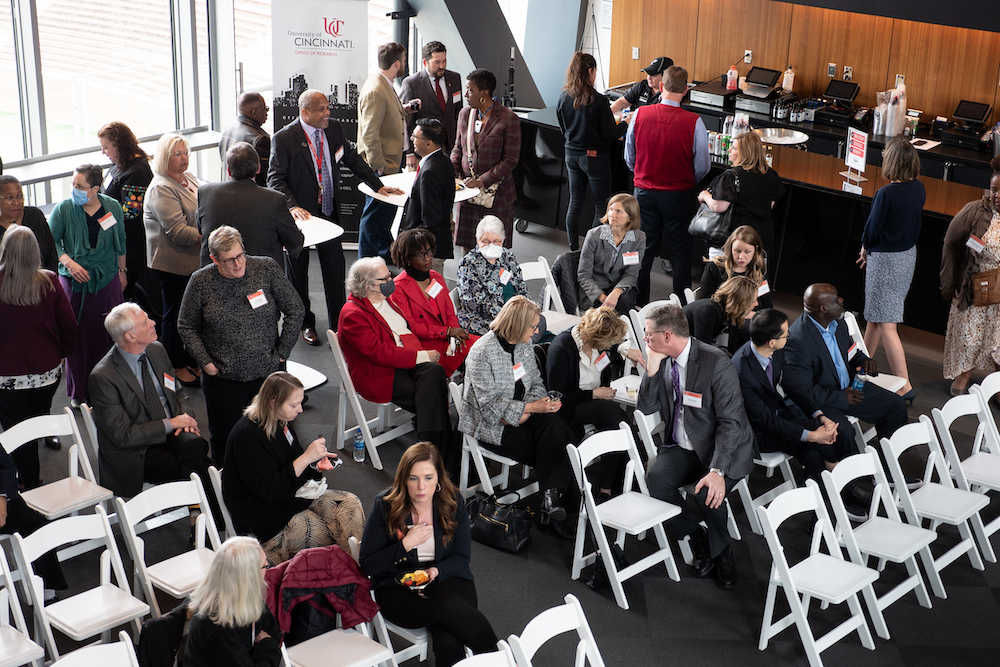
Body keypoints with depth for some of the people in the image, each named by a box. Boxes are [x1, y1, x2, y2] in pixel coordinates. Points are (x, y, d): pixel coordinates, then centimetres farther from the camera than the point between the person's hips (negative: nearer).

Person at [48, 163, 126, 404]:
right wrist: (69, 262, -17)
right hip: (74, 280, -1)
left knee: (107, 334, 5)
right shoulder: (63, 209, -6)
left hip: (107, 279, 2)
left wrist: (122, 270, 18)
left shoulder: (113, 207, 0)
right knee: (77, 335, 1)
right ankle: (79, 392, 13)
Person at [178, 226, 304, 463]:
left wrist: (281, 354, -3)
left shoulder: (266, 269, -7)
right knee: (224, 440, 10)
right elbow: (186, 327, 4)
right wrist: (206, 363, -4)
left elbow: (295, 310, -1)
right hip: (223, 379, 0)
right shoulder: (200, 282, -6)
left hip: (267, 373, 0)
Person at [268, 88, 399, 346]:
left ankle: (338, 322, 20)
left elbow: (352, 158, 15)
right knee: (298, 270, 9)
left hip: (328, 211, 4)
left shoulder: (334, 128, 1)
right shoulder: (284, 138, -15)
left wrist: (378, 185, 13)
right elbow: (275, 179, -15)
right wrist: (293, 207, -28)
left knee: (335, 267, 6)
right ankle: (305, 324, 26)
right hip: (300, 214, -4)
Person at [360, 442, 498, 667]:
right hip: (397, 588, -1)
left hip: (446, 579, 1)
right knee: (449, 606, -35)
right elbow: (367, 566, -5)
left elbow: (461, 558, 5)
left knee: (448, 642, -33)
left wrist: (436, 571, -16)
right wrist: (406, 544, -17)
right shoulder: (385, 506, -7)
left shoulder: (453, 501, -1)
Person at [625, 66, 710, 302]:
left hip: (644, 192, 2)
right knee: (680, 254, 10)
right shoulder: (694, 122, -16)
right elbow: (702, 168, -8)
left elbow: (629, 158, 3)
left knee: (644, 251, 13)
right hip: (680, 195, -2)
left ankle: (639, 304, 20)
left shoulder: (640, 114, -9)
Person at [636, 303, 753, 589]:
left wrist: (717, 471, -34)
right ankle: (697, 536, 1)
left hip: (722, 448, -5)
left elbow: (730, 422, -23)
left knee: (709, 494, -31)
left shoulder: (716, 363, -21)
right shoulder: (663, 361, 0)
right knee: (655, 481, -23)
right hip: (682, 447, 6)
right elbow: (646, 408, 1)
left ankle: (721, 551, 1)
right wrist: (652, 367, -14)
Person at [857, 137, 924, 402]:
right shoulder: (919, 189, -1)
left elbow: (872, 230, -18)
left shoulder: (886, 194, -24)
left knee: (886, 323, -4)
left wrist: (865, 248, 6)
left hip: (885, 260, -8)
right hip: (909, 254, 8)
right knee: (876, 313, 23)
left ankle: (905, 386, -6)